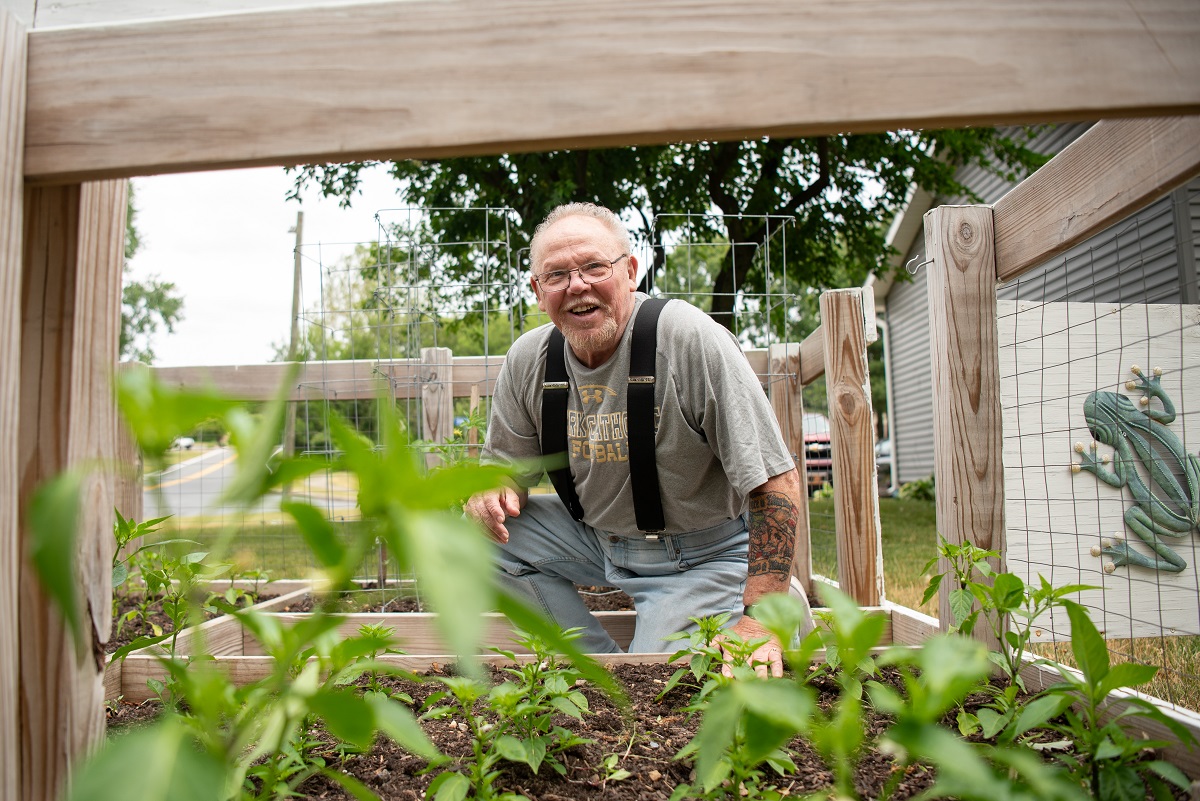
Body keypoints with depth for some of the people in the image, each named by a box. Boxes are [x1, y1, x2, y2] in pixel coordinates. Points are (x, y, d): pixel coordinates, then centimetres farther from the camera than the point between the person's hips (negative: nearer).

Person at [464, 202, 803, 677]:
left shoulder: (691, 339, -23)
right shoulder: (528, 359, -8)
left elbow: (774, 482, -22)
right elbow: (507, 463, 8)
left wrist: (760, 621, -25)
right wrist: (491, 492, -19)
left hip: (701, 554, -5)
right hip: (594, 536, 6)